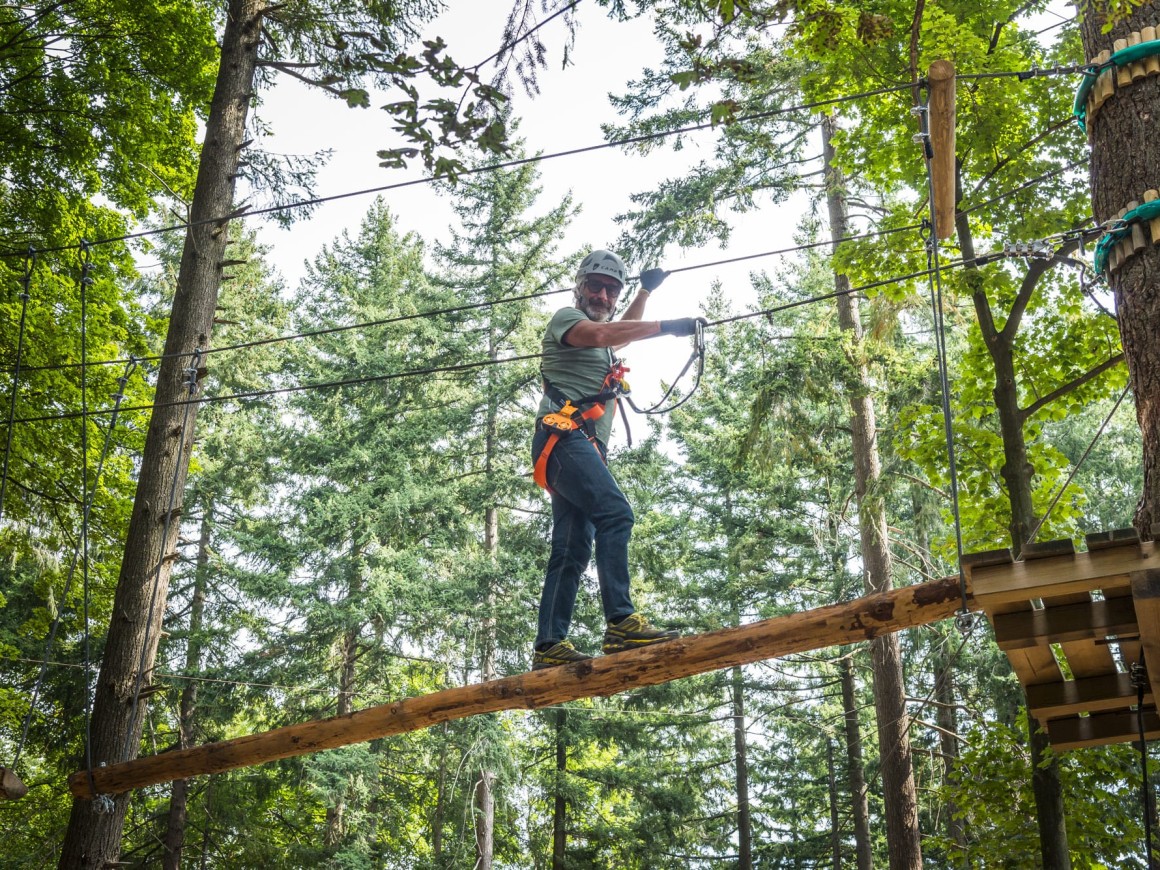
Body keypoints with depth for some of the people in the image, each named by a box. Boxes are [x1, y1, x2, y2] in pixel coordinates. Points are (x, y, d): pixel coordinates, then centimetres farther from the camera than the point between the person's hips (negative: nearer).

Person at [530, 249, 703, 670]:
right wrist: (665, 327, -22)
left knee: (572, 550, 1)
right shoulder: (566, 318, 6)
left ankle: (549, 646, -2)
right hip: (565, 437, -10)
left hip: (585, 447, 10)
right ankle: (621, 624, -36)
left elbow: (620, 334, 54)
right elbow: (602, 334, -15)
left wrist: (646, 291, 44)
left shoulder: (599, 347, 32)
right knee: (615, 513, -26)